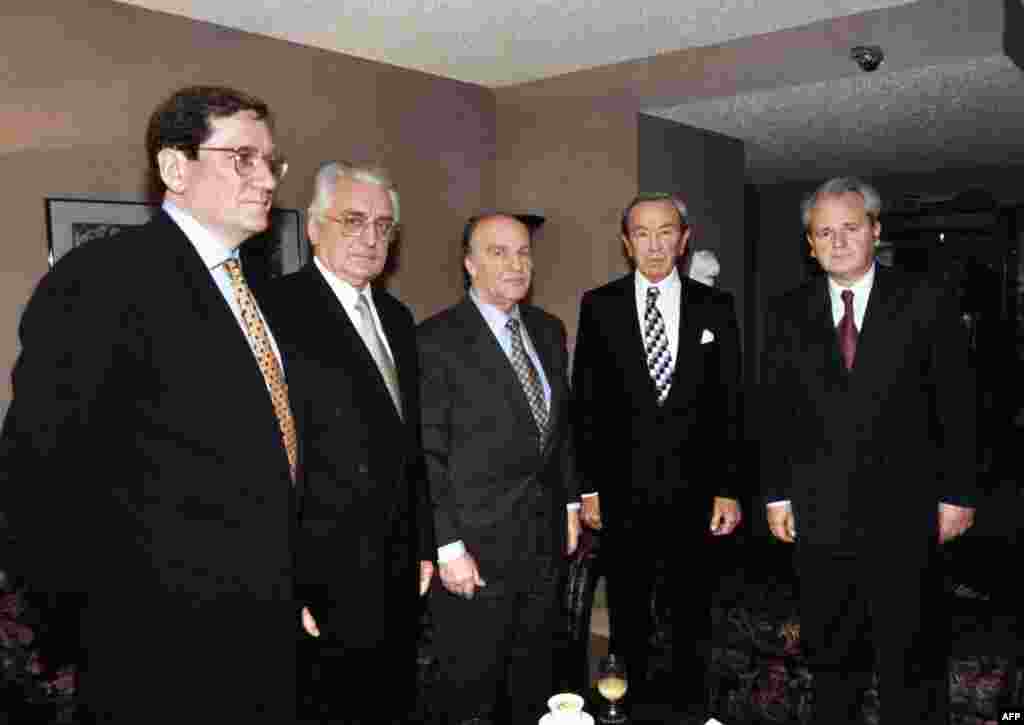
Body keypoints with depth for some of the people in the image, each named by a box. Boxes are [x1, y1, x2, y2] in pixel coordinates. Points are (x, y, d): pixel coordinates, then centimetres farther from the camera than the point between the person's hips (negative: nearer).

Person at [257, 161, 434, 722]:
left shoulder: (396, 316, 11)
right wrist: (285, 589, -17)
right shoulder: (276, 310, -14)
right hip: (324, 582, -7)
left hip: (400, 572, 7)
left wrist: (424, 546, 14)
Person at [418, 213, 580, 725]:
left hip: (547, 541, 6)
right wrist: (448, 547, -16)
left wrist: (570, 502, 12)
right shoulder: (437, 340, -14)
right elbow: (427, 455, -15)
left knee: (535, 683, 21)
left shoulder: (549, 330, 7)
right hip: (478, 550, -6)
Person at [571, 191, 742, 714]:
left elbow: (730, 403, 1)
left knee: (693, 613, 16)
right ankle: (631, 702, 35)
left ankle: (689, 703, 37)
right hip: (623, 490, 0)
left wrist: (728, 489, -2)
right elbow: (585, 403, 0)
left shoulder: (715, 307, 1)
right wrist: (587, 487, -2)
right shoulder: (599, 306, -1)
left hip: (694, 491, 1)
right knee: (627, 615, 15)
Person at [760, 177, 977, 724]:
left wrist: (957, 494, -2)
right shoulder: (787, 313, 4)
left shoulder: (926, 303, -2)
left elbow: (956, 405, 0)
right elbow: (773, 411, 5)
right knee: (830, 653, 15)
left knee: (912, 656, 9)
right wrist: (776, 494, 3)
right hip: (819, 513, 2)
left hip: (904, 514, -2)